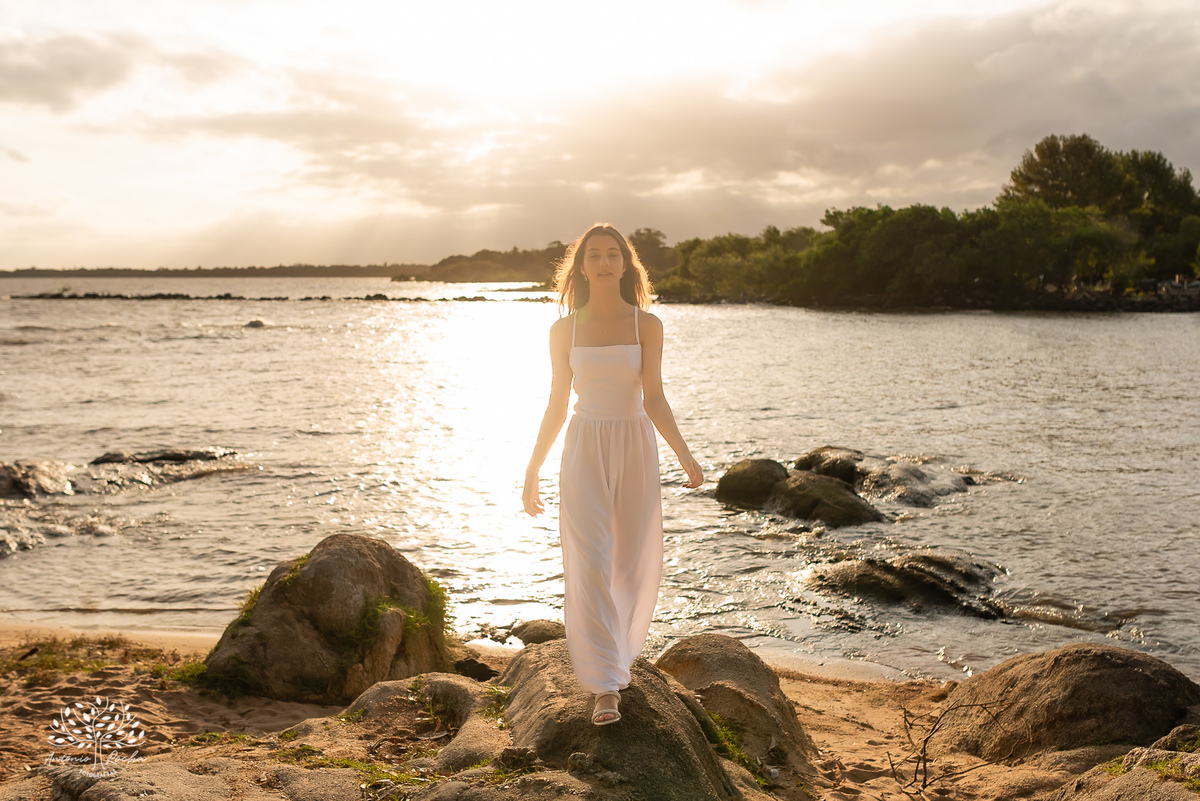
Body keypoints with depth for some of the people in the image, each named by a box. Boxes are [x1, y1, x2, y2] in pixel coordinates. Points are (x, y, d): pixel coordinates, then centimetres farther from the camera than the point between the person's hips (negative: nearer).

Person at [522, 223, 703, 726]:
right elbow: (556, 406, 8)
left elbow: (654, 400, -5)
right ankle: (605, 688, -7)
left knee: (636, 566, 8)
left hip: (635, 447, 1)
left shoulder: (647, 325, 0)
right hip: (584, 451, 0)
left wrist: (684, 455, -18)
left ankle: (615, 655, 35)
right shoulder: (564, 330, 3)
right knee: (590, 565, -11)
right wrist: (532, 470, 9)